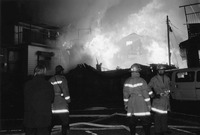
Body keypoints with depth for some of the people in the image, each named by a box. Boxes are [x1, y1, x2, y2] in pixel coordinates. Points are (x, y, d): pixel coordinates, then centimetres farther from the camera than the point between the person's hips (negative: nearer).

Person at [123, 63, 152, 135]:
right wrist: (148, 104, -2)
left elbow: (125, 94, 6)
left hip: (131, 105, 4)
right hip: (142, 105, -4)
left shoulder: (127, 82, 2)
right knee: (146, 122, 5)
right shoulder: (141, 81, -10)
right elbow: (145, 94, -9)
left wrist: (126, 104, 16)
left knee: (132, 123, 11)